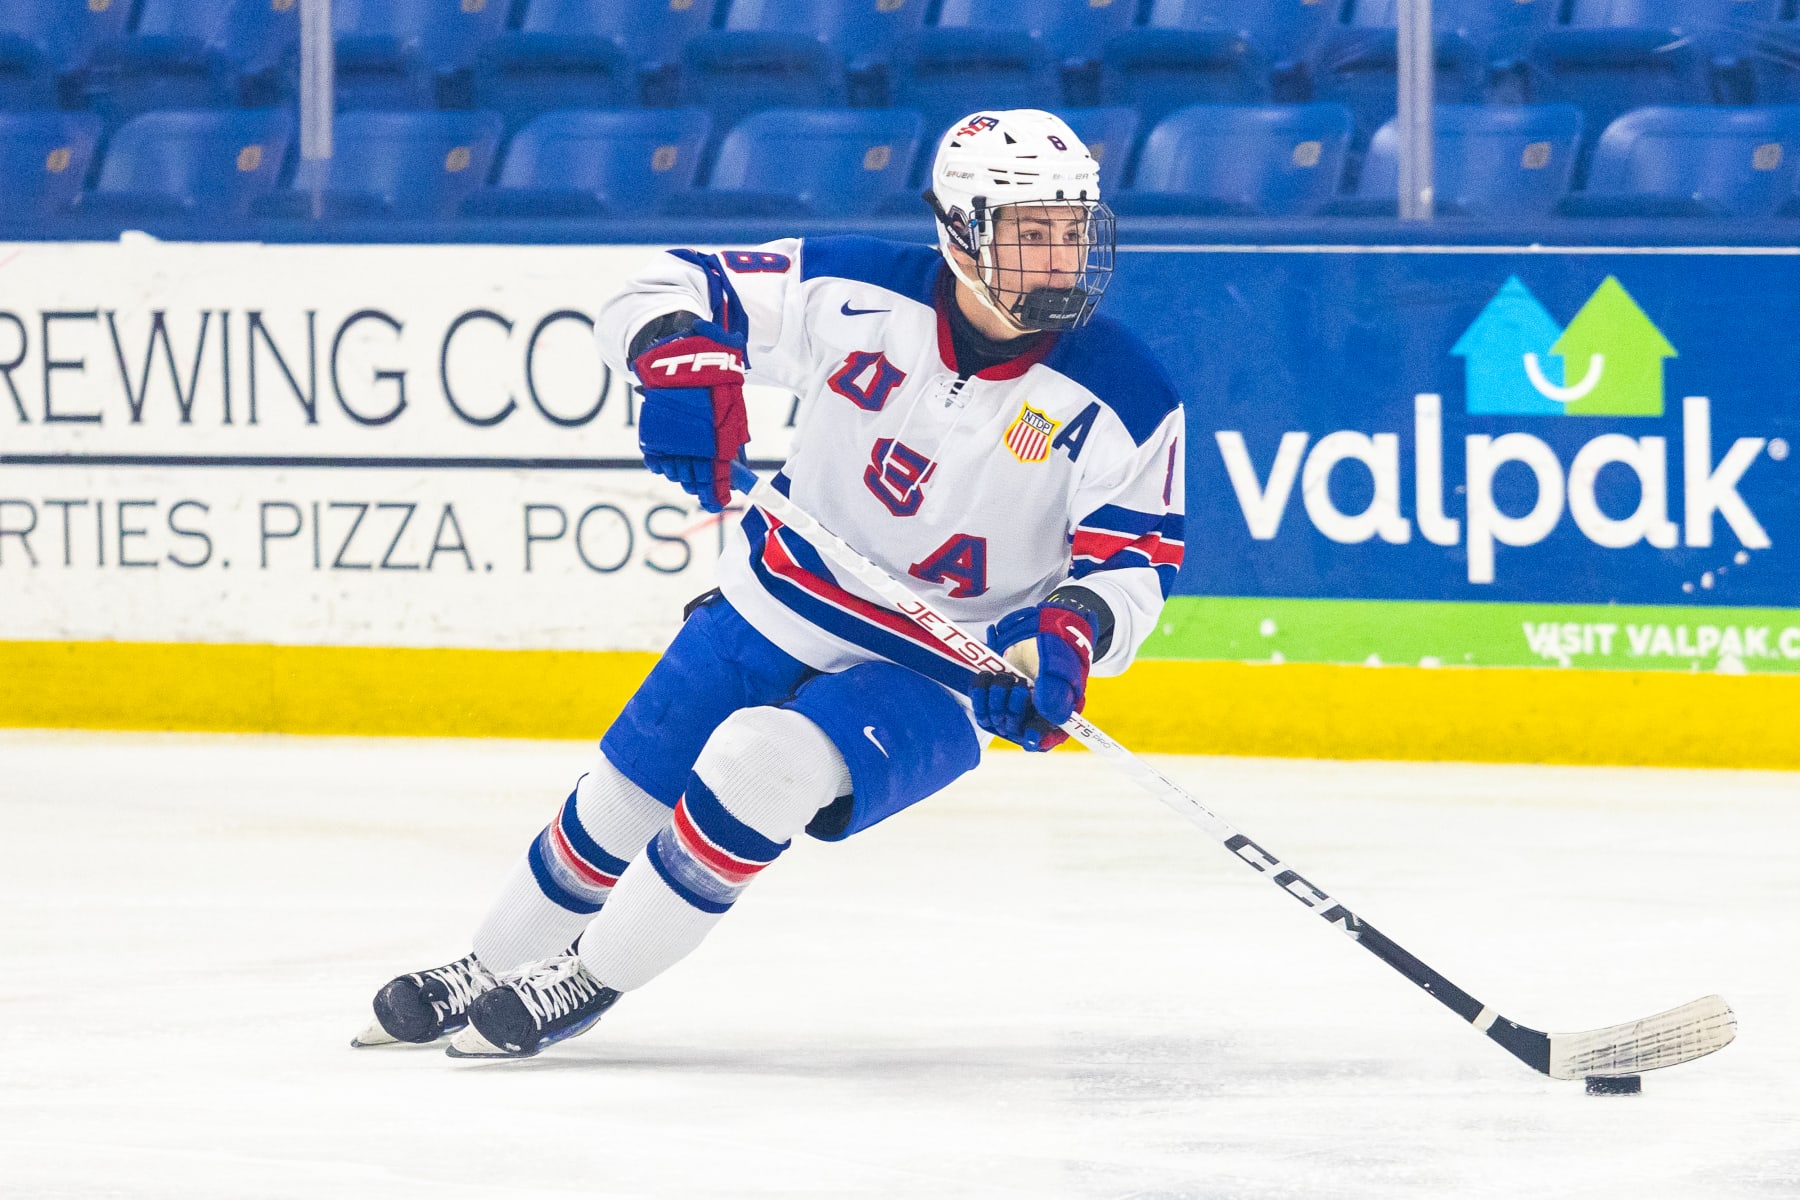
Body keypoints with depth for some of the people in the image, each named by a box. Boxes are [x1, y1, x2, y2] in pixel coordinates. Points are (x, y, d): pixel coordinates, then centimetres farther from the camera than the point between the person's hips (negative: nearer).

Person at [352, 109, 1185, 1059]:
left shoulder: (1121, 400, -18)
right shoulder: (862, 294, -15)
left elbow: (1133, 558, -14)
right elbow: (674, 291, -10)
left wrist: (1069, 637, -34)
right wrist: (681, 361, -33)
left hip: (940, 671, -3)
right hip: (779, 611, 3)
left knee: (758, 768, -27)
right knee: (621, 800, 10)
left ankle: (586, 981, -8)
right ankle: (490, 970, 38)